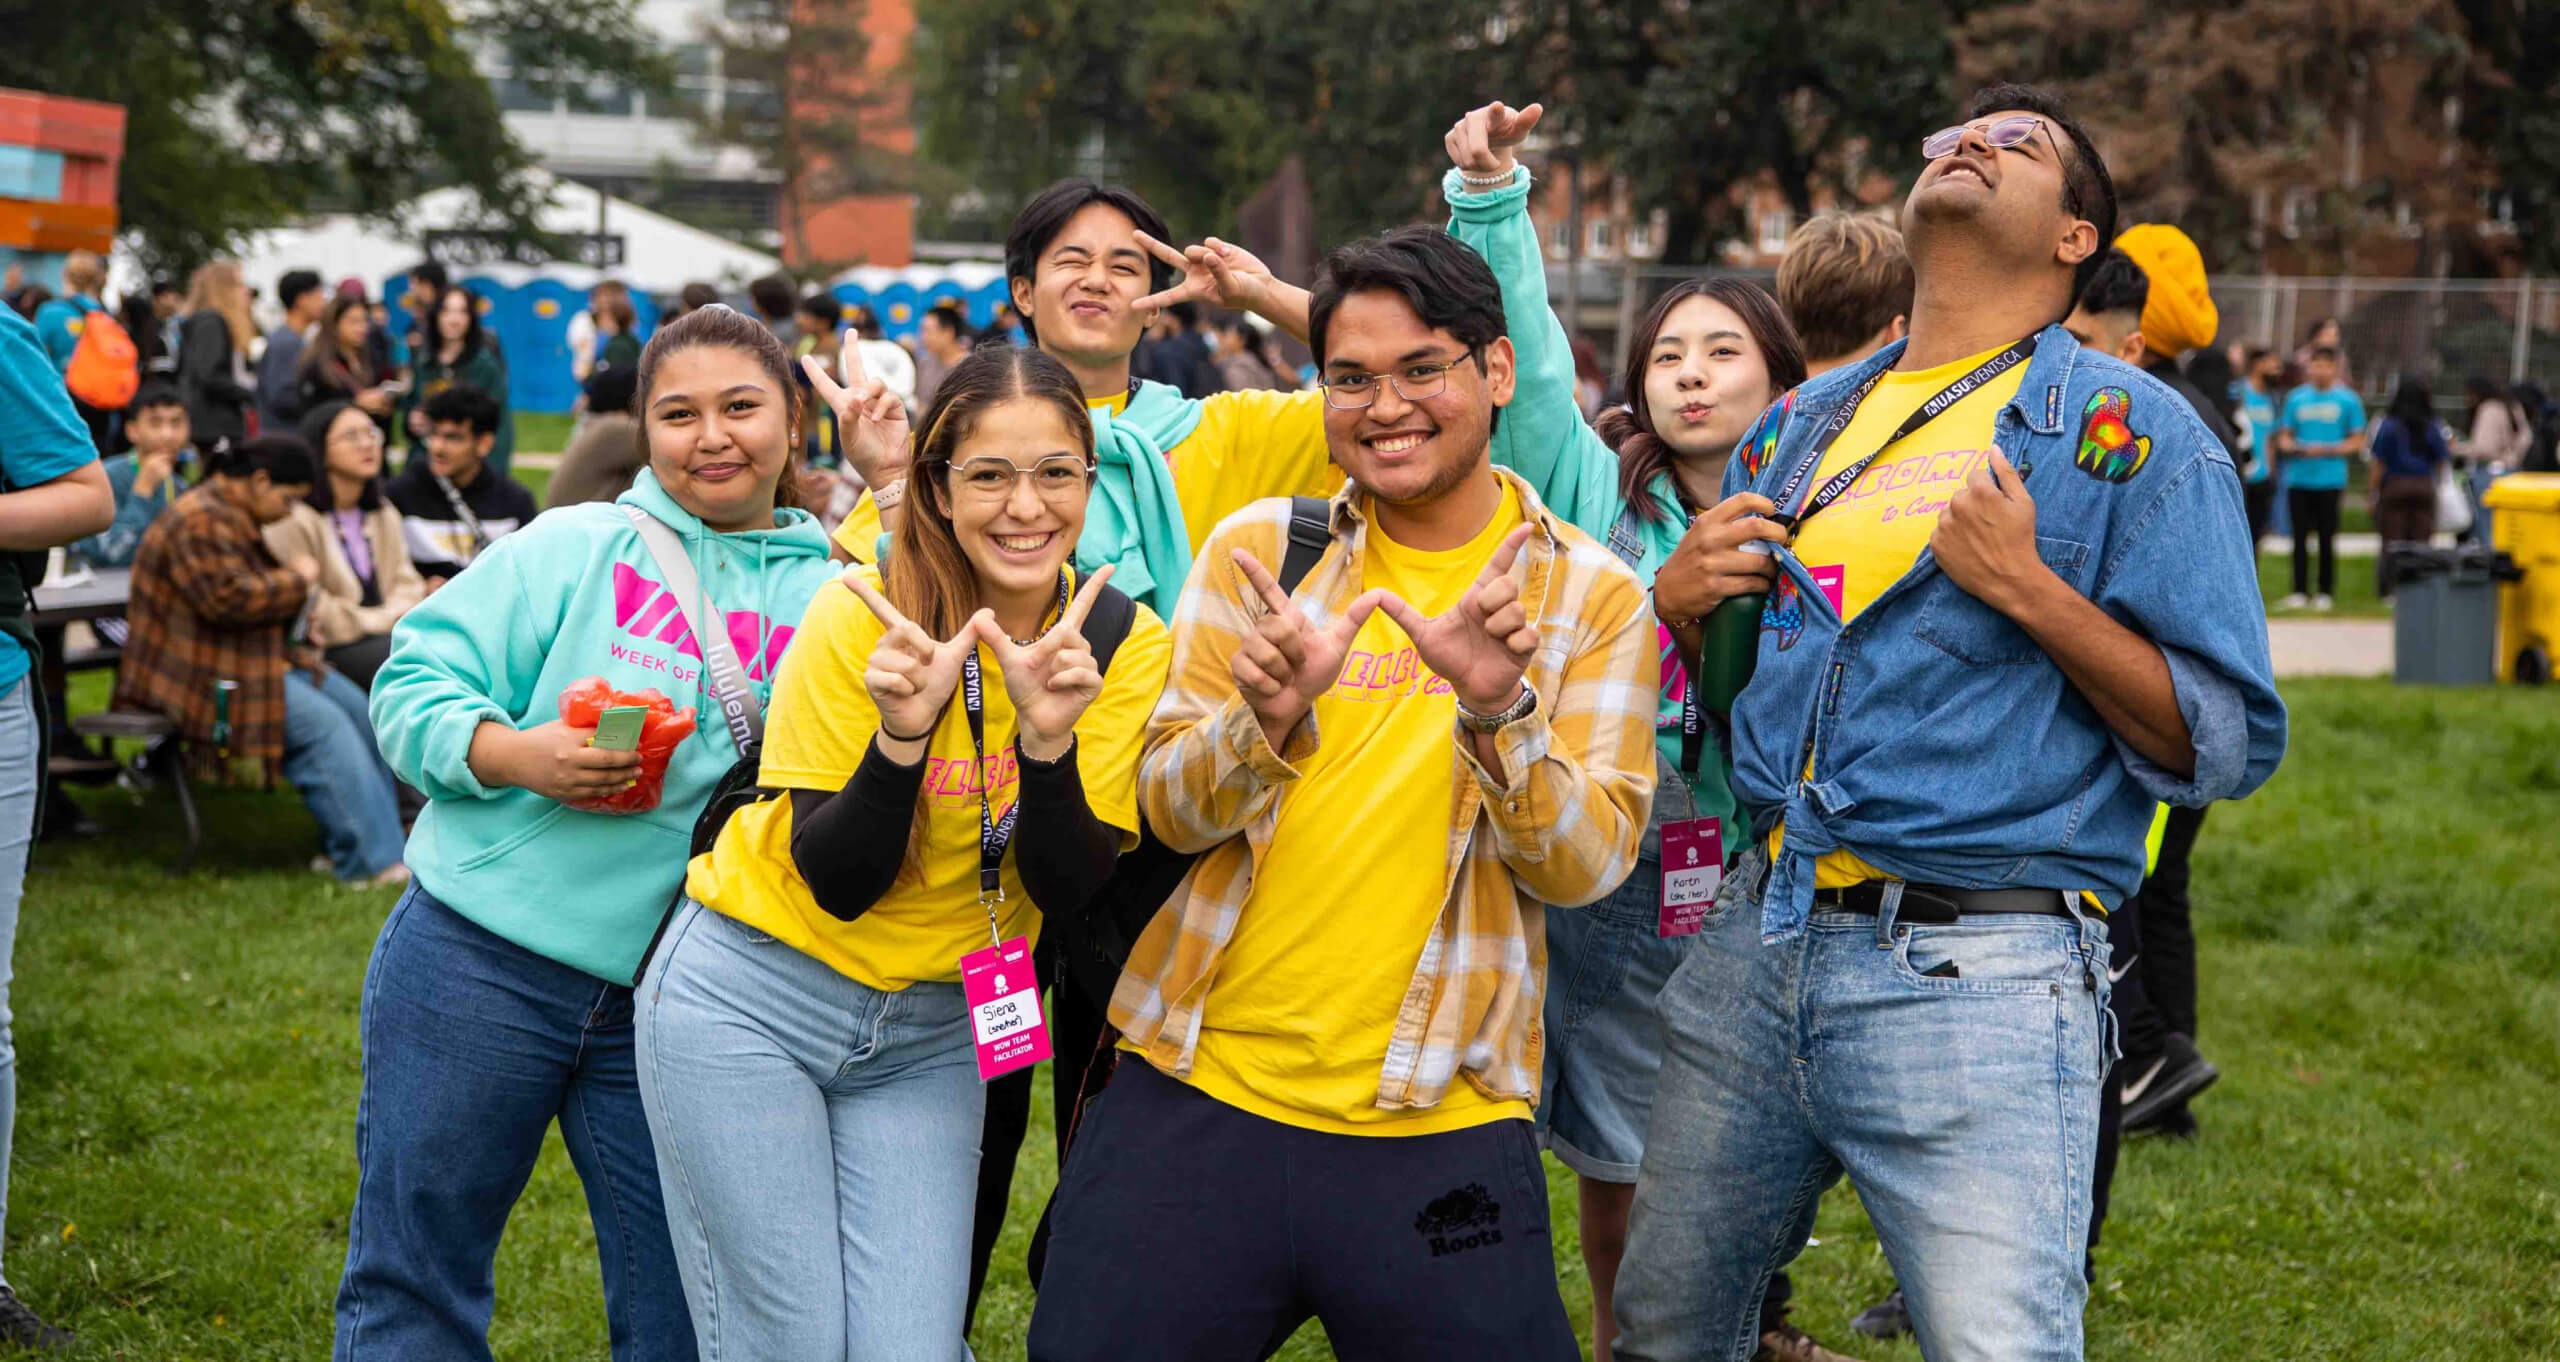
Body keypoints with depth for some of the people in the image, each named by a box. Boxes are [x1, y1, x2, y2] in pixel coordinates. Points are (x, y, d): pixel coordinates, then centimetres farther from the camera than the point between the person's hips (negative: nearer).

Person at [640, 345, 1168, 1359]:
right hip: (747, 1004, -3)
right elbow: (839, 883, -15)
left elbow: (1067, 888, -12)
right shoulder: (862, 616, -16)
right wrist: (902, 731, -32)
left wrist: (1049, 739, -29)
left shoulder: (1126, 645, -8)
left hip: (930, 1037, 3)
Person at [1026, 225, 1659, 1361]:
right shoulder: (1256, 551, 4)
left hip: (1438, 1129, -1)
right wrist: (1267, 719, -20)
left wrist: (1500, 710, -23)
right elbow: (1167, 812, 0)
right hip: (1195, 1095, 1)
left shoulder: (1591, 596, 2)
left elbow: (1587, 866, -6)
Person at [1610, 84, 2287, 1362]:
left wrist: (2028, 590, -15)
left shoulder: (2127, 431, -1)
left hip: (1977, 979, -6)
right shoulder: (1796, 426, 17)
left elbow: (2228, 744, -6)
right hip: (1754, 945, 6)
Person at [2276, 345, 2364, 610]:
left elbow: (2357, 442, 4)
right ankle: (2299, 591, 5)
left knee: (2327, 538, 1)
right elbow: (2284, 437, 16)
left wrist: (2327, 449, -10)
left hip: (2330, 479, -2)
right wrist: (2292, 446, -7)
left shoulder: (2348, 400, 3)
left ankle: (2326, 592, 8)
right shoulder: (2296, 398, 11)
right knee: (2300, 537, 1)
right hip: (2298, 478, 2)